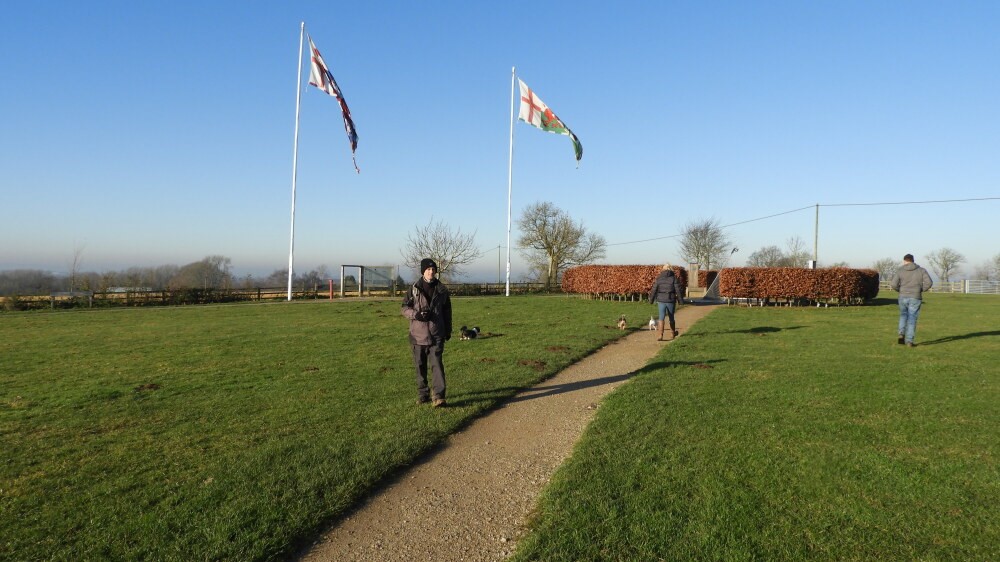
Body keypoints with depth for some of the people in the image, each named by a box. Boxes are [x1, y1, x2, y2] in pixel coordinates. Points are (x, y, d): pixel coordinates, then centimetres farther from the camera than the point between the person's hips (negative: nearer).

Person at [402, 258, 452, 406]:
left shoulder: (441, 289, 6)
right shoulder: (414, 289, 1)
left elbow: (447, 311, 13)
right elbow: (405, 307, 3)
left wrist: (448, 330, 15)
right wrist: (416, 314, -17)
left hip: (437, 334, 0)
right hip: (418, 333, 1)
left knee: (437, 364, -9)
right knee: (420, 365, 8)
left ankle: (438, 396, -10)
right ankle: (422, 394, 21)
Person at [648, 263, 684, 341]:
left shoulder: (659, 278, 2)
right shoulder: (674, 278, -3)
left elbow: (654, 290, 2)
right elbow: (678, 290, -5)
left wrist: (651, 300, 8)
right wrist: (680, 300, 2)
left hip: (661, 300, 1)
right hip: (671, 300, 0)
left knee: (661, 318, 1)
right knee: (671, 318, 15)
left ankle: (661, 335, -11)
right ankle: (672, 334, 32)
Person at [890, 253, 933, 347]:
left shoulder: (900, 271, 1)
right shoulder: (921, 270, 3)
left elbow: (894, 285, -7)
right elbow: (929, 283, -7)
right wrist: (921, 290, 9)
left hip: (903, 297, 1)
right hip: (915, 298, -1)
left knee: (903, 316, 22)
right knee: (912, 319, 5)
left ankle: (901, 334, 3)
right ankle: (909, 341, 2)